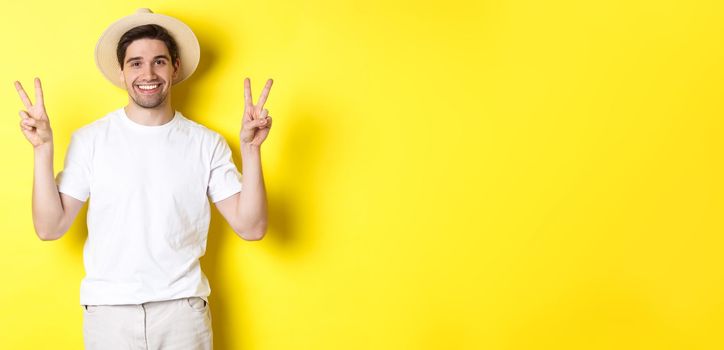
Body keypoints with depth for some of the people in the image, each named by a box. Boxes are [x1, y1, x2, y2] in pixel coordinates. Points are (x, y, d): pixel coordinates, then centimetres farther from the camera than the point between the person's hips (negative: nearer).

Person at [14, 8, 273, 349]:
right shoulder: (89, 139, -2)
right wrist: (43, 149, -12)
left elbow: (250, 227, -6)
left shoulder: (207, 144, -2)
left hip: (182, 308, 0)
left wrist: (250, 148, -15)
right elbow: (50, 228, -3)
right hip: (108, 309, 0)